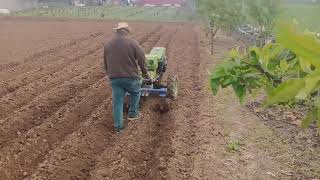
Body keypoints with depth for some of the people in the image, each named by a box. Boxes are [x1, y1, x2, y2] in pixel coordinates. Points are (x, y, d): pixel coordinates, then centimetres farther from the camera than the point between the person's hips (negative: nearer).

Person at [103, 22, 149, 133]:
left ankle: (118, 126, 11)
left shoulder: (107, 44, 6)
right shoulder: (132, 43, -8)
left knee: (117, 101, 8)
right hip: (130, 77, -3)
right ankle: (133, 113, 31)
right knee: (135, 93, 25)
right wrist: (145, 73, 11)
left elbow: (105, 62, 15)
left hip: (114, 78, 3)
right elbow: (142, 60, -4)